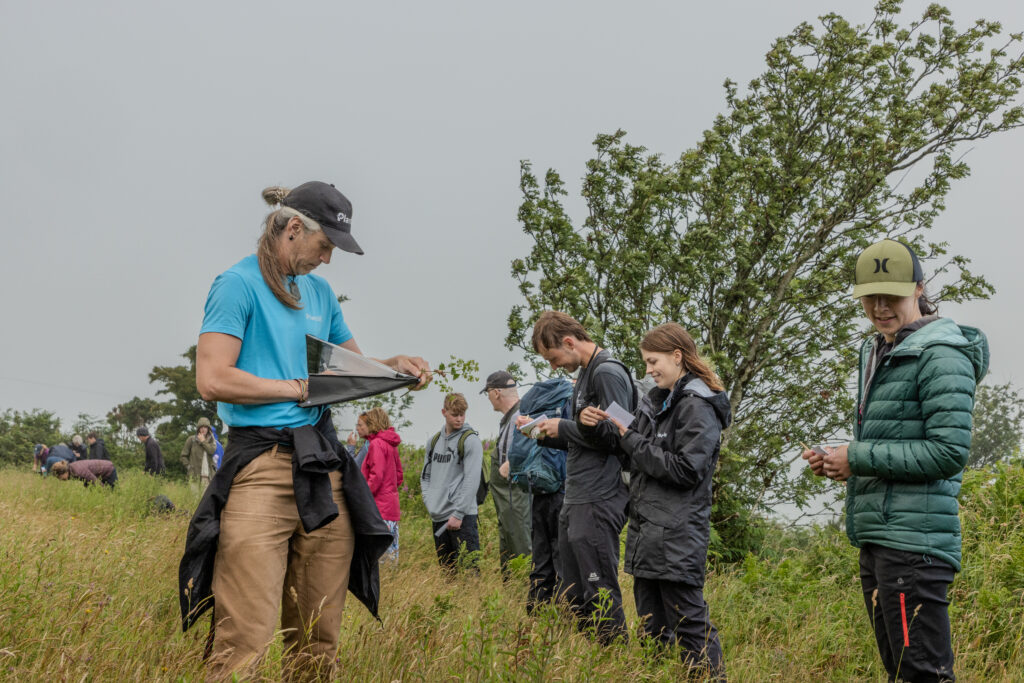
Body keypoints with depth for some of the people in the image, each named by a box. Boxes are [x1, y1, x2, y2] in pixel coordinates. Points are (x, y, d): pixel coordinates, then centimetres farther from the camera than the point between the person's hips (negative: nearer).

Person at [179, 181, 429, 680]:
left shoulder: (320, 292, 19)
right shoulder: (239, 284, -3)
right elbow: (212, 380, -13)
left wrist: (394, 364, 7)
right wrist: (300, 387, -8)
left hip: (323, 466, 7)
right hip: (260, 465, -7)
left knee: (320, 639, 9)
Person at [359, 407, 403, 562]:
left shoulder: (376, 444, -11)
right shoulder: (390, 444, 16)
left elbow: (376, 476, -18)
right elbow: (399, 474, 20)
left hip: (379, 507, -9)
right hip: (392, 507, 9)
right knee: (390, 551, 10)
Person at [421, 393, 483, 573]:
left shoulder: (470, 440, -6)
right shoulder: (434, 441, 14)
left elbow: (472, 480, -12)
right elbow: (425, 475, 20)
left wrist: (458, 514, -16)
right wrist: (429, 502, 4)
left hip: (462, 516, -6)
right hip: (437, 517, 6)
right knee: (445, 568, 12)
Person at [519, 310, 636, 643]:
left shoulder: (609, 373, -12)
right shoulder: (585, 374, 18)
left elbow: (614, 436, -19)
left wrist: (563, 428, -10)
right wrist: (543, 432, 11)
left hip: (598, 504, -10)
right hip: (574, 503, 10)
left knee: (600, 593, -7)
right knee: (574, 595, 15)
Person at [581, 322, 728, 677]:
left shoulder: (698, 407, -10)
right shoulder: (656, 401, 16)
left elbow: (686, 470, -19)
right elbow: (631, 459, 17)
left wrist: (633, 441, -13)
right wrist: (601, 426, 0)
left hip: (677, 538, -9)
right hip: (646, 532, 9)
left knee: (690, 625, -6)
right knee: (652, 628, 14)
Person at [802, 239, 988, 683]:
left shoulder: (940, 354, -10)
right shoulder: (879, 353, 18)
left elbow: (950, 451, -19)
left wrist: (858, 458, -14)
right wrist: (838, 463, 7)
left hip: (914, 541, -10)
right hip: (877, 536, 10)